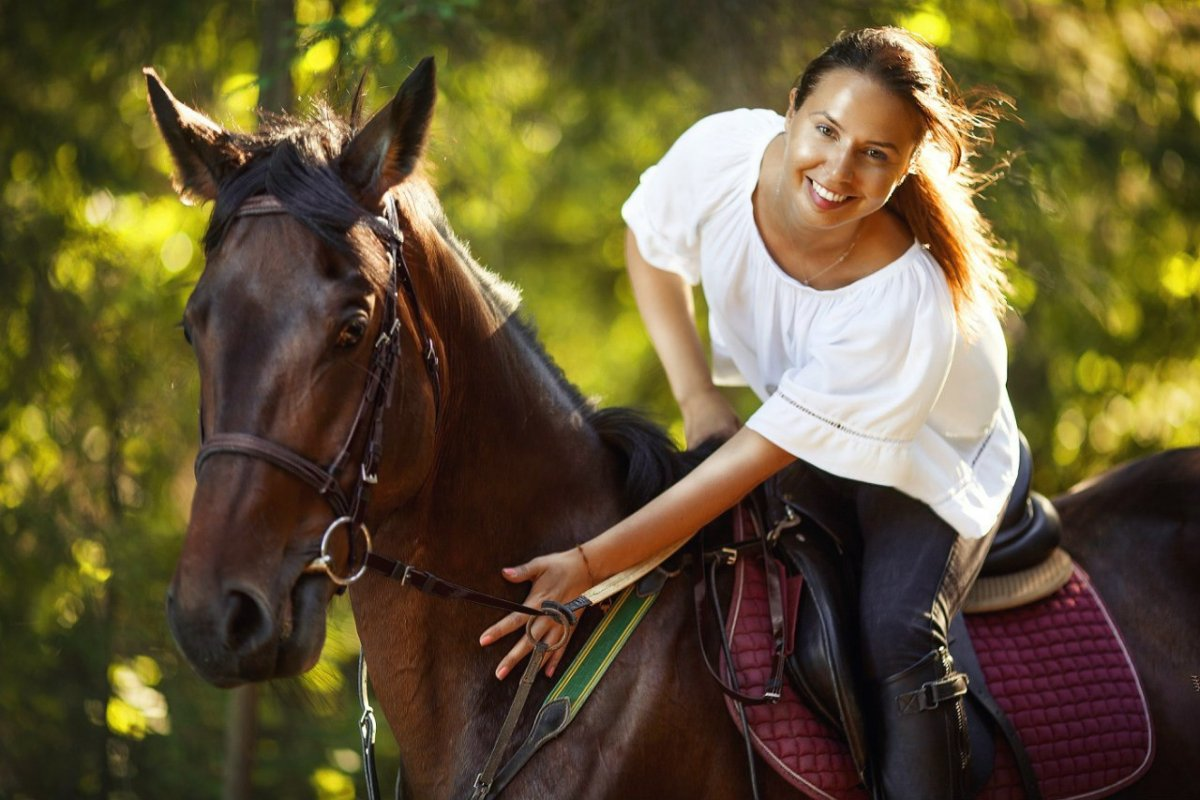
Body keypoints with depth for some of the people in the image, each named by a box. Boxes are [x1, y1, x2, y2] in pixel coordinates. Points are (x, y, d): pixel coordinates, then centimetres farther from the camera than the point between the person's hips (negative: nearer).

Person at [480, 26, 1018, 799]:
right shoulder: (725, 150, -27)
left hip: (928, 462, -6)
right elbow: (649, 243, -2)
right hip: (806, 448, 6)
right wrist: (698, 394, -14)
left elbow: (755, 457, -37)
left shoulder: (905, 301, -40)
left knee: (897, 635, -30)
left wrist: (588, 565, -39)